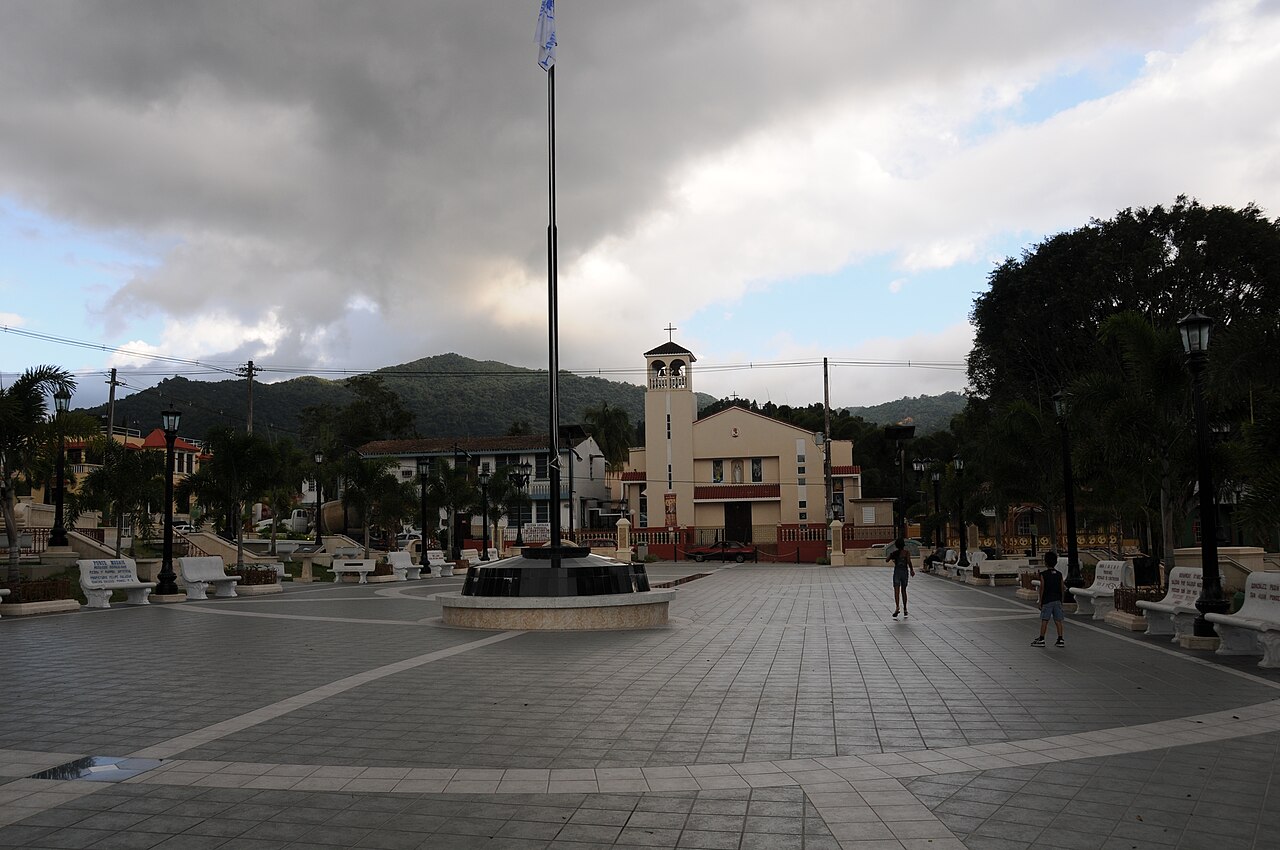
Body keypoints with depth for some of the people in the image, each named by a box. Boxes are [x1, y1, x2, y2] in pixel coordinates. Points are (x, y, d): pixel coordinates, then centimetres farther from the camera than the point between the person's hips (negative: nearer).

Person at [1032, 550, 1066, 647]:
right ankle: (1060, 640, 5)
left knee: (1044, 620, 0)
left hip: (1047, 601, -4)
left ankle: (1041, 639, 3)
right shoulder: (1059, 574, 4)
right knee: (1058, 621, 6)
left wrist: (1040, 602, -1)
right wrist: (1061, 600, 17)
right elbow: (1062, 589, 7)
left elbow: (1042, 589, -8)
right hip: (1057, 600, 4)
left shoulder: (1043, 574, -9)